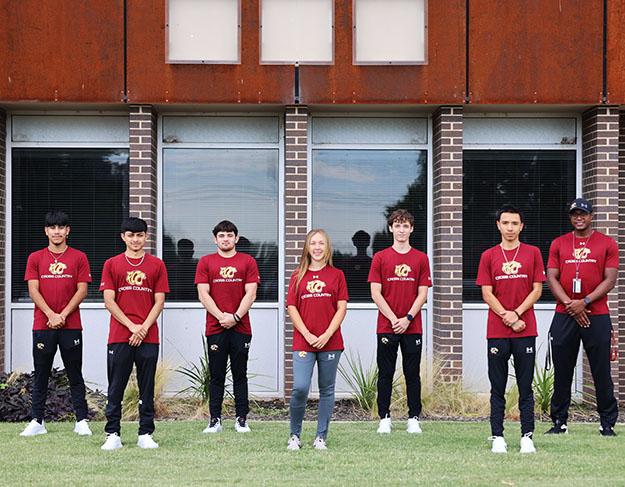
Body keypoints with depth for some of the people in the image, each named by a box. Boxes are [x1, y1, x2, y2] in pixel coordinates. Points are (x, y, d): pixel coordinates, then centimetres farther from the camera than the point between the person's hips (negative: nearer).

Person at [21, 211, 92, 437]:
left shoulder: (78, 258, 6)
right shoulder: (35, 258, 8)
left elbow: (82, 290, 0)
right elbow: (33, 291, 1)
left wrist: (63, 315, -10)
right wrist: (51, 315, -12)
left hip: (71, 326, -1)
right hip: (42, 325, 1)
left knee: (75, 375, 2)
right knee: (41, 375, 5)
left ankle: (81, 421, 5)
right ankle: (37, 422, 10)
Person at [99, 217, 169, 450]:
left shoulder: (156, 265, 9)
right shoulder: (112, 264, 8)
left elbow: (159, 301, 5)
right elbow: (109, 301, 1)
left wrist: (144, 328, -9)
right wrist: (132, 326, -9)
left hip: (148, 337, 1)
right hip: (119, 336, -1)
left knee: (147, 389, 4)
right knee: (116, 388, 0)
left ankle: (145, 435, 10)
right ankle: (113, 435, 4)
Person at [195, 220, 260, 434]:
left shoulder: (248, 261, 7)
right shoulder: (206, 262, 8)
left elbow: (250, 294, 0)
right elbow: (203, 294, 0)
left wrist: (235, 317, -12)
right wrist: (221, 317, -11)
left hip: (241, 328, 0)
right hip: (215, 328, 0)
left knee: (240, 375, 4)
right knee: (216, 376, 3)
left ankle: (242, 419, 9)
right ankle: (215, 420, 8)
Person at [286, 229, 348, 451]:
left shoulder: (336, 275, 8)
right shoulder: (298, 276, 9)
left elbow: (341, 308, 3)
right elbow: (292, 308, 4)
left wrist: (327, 334, -9)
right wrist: (307, 335, -7)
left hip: (330, 342, 1)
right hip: (303, 342, 0)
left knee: (327, 390, 4)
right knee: (300, 388, -11)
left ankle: (321, 437, 12)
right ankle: (294, 435, 5)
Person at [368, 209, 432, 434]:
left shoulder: (421, 258, 6)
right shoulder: (380, 257, 4)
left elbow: (422, 293, 2)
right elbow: (376, 293, -1)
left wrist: (408, 318, -10)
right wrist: (393, 319, -10)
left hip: (412, 327, 0)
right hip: (386, 327, 0)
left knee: (412, 375, 4)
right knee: (385, 375, 3)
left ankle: (414, 419, 11)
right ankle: (384, 418, 10)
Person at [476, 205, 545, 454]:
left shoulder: (533, 253, 7)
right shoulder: (489, 256, 7)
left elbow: (537, 289, 4)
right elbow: (487, 293, 2)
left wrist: (516, 313, -9)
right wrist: (508, 319, -8)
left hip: (526, 330, 0)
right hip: (496, 331, 0)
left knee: (525, 387, 2)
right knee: (497, 389, 3)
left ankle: (527, 437, 7)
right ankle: (498, 437, 7)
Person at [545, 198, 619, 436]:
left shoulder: (607, 244, 5)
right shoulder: (558, 244, 10)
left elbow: (610, 280, -1)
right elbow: (551, 278, 4)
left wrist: (584, 302, -13)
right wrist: (570, 306, -9)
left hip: (597, 316, -2)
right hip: (564, 316, 2)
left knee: (602, 372, 0)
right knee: (562, 372, 4)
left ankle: (608, 423, 8)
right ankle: (559, 422, 13)